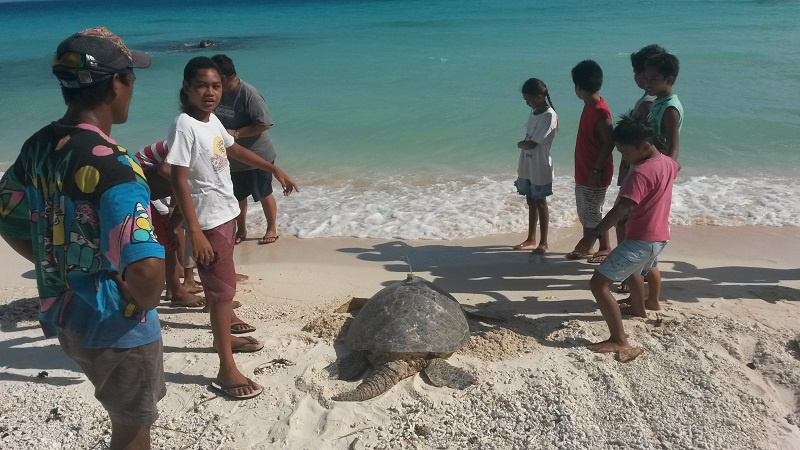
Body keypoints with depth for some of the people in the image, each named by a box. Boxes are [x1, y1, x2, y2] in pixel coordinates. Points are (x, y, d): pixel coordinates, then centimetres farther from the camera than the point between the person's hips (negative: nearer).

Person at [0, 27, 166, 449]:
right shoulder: (111, 165, -28)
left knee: (130, 416, 30)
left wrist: (66, 270, 14)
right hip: (116, 327, -7)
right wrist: (144, 301, -16)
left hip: (64, 315, 8)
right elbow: (145, 270, -38)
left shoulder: (37, 146, -2)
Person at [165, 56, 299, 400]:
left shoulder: (212, 120, 6)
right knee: (223, 288, -7)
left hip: (226, 213, 9)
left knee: (219, 283, 23)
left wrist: (276, 171, 27)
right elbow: (179, 180, -22)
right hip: (208, 221, -9)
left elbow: (236, 150, 23)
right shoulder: (184, 126, -19)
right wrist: (195, 232, -26)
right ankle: (227, 370, 0)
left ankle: (224, 335, 42)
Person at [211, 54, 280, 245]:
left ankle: (272, 229, 27)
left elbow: (264, 124, -24)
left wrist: (236, 133, -26)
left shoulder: (249, 94, -23)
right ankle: (241, 230, 34)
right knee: (237, 196, 17)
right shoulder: (219, 93, -1)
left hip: (258, 156, -7)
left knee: (264, 194, 9)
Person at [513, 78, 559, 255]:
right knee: (530, 201, 16)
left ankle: (543, 243, 12)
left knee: (540, 203, 1)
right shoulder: (534, 111, 8)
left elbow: (531, 144, -21)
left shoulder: (548, 115, -18)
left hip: (540, 168, -8)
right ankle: (531, 238, 28)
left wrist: (520, 144, -3)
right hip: (527, 167, 8)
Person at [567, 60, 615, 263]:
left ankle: (605, 249, 18)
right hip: (583, 171, 9)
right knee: (584, 212, 17)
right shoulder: (589, 106, 6)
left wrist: (596, 171, -22)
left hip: (595, 174, -9)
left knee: (594, 213, 2)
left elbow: (609, 143, -25)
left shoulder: (600, 112, -23)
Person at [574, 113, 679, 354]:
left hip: (640, 240, -10)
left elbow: (622, 209, -31)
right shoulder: (668, 162, 5)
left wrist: (594, 234, -31)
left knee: (598, 283, -12)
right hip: (660, 238, 10)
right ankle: (638, 308, 62)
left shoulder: (641, 172, -23)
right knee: (633, 270, 38)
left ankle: (619, 340, -13)